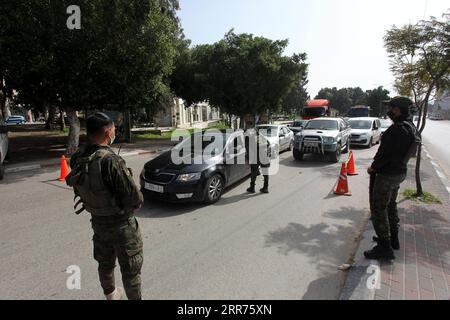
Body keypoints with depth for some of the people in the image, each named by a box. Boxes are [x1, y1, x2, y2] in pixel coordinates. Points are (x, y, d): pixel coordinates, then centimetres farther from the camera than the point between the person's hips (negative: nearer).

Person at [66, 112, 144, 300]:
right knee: (130, 269, 11)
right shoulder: (110, 160, -30)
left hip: (97, 222, 8)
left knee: (105, 263, 27)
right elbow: (135, 199, -27)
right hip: (121, 225, -7)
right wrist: (126, 209, -7)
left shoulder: (77, 159, -8)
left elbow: (79, 188, 7)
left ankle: (110, 295, 50)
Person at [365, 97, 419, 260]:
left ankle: (385, 247, 3)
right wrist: (377, 165, 12)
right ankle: (393, 238, 37)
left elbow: (385, 153, -25)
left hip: (387, 174, -10)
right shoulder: (411, 127, 9)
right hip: (400, 172, 10)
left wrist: (373, 167, -10)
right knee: (390, 206, 23)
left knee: (378, 209, -2)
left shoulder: (398, 128, -24)